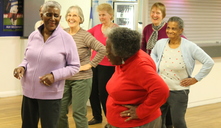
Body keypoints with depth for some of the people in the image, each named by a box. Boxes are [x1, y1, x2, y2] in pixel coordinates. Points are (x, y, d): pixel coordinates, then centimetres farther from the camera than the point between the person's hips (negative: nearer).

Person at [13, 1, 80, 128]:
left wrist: (54, 75, -18)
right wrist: (22, 67, -6)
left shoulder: (66, 38, -9)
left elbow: (75, 66, -5)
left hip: (51, 95, -4)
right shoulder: (33, 36, 4)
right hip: (28, 91, 4)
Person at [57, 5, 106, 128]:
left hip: (81, 80, -6)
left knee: (79, 113, 0)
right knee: (60, 112, 9)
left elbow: (102, 49, -20)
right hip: (64, 79, 6)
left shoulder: (85, 35, -12)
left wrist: (90, 64, -17)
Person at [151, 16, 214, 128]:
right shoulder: (160, 43, 1)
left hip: (179, 92, -4)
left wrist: (195, 79, -9)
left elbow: (209, 62, -10)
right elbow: (153, 54, 24)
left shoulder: (189, 47, -12)